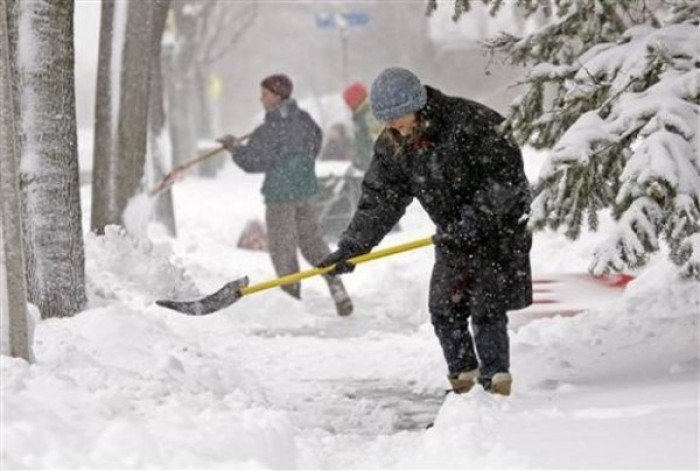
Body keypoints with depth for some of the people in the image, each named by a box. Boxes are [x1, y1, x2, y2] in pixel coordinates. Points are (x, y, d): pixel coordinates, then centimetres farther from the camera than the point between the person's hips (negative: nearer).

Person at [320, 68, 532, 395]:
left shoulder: (468, 121, -24)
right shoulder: (391, 147, -4)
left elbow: (507, 174, -24)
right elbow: (379, 199, -1)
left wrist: (472, 221, -28)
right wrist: (351, 247, -11)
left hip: (499, 224, -6)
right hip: (453, 235, 6)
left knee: (487, 308, -9)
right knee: (444, 308, 4)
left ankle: (496, 376, 1)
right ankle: (462, 371, 21)